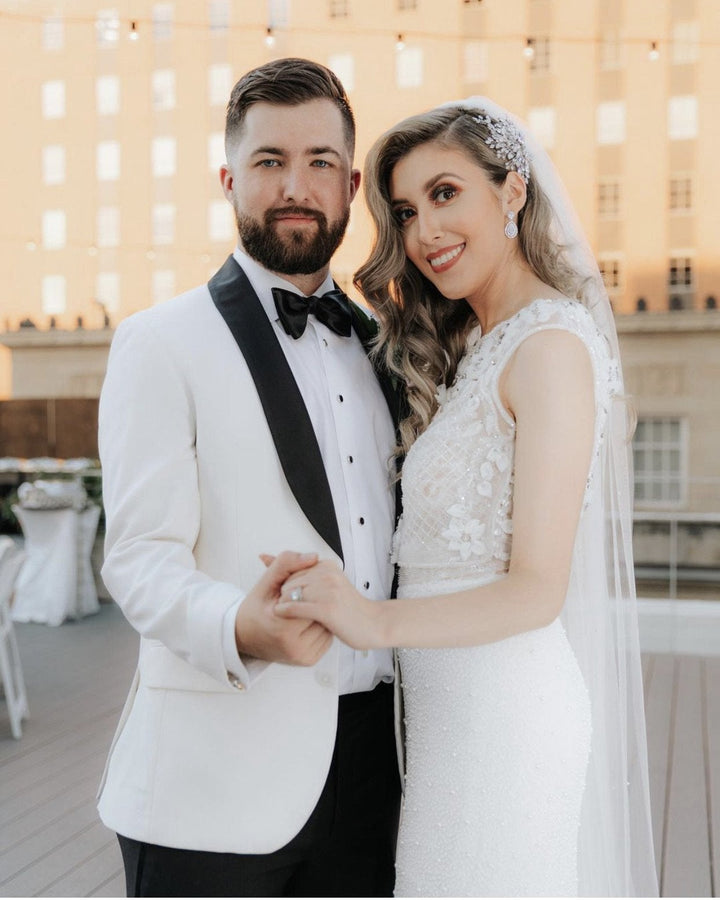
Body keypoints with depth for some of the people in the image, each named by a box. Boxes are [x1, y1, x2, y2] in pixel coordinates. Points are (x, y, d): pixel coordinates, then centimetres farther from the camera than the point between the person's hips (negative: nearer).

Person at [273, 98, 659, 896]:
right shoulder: (475, 348, 11)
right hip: (449, 704, 9)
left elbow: (537, 588, -19)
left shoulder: (552, 342, -16)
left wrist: (377, 622, -31)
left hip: (500, 706, -9)